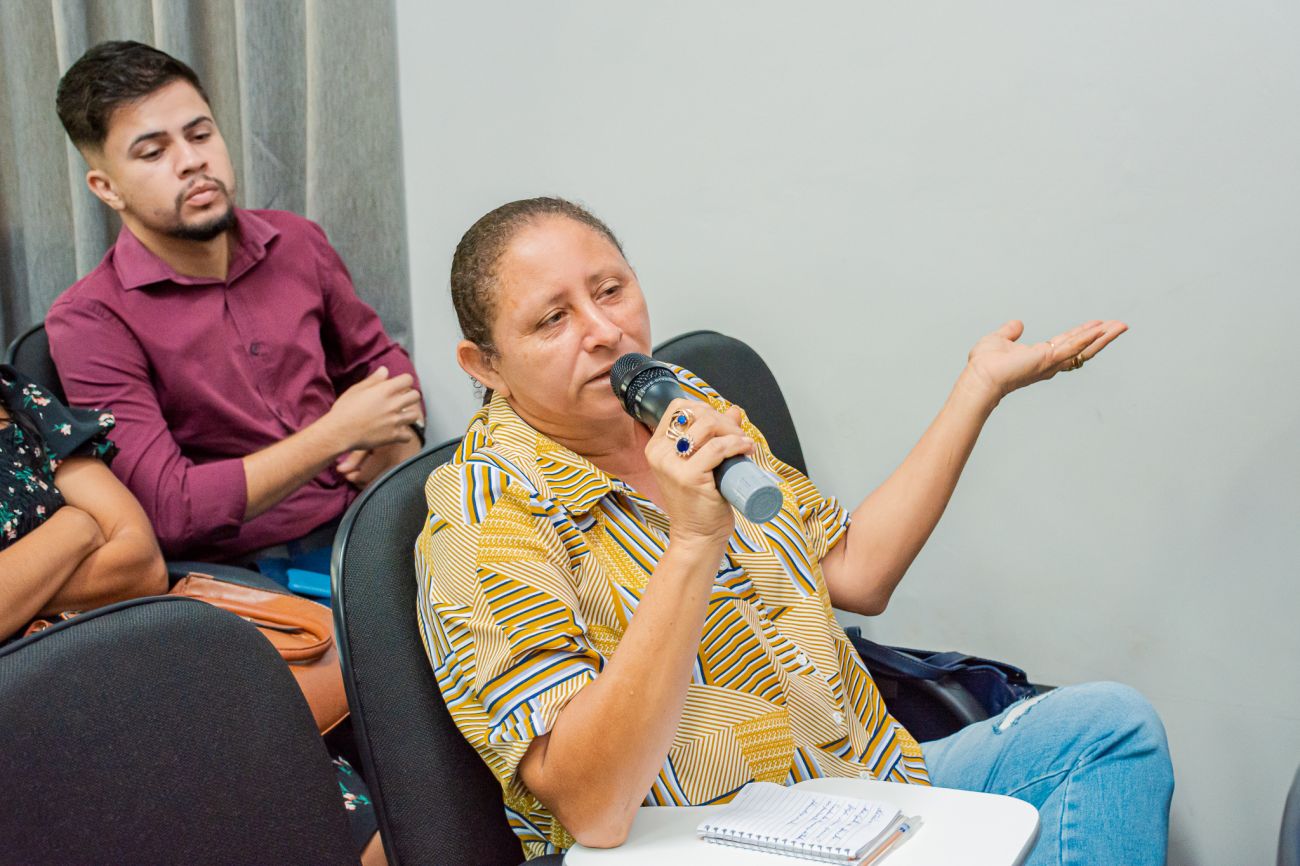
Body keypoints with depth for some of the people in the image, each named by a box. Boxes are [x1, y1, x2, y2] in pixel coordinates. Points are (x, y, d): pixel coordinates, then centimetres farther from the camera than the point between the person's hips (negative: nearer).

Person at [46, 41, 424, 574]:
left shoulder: (297, 244, 8)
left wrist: (401, 433, 2)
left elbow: (375, 355, 25)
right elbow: (171, 510, -17)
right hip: (244, 566, -6)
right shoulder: (89, 322, -9)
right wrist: (339, 432, -17)